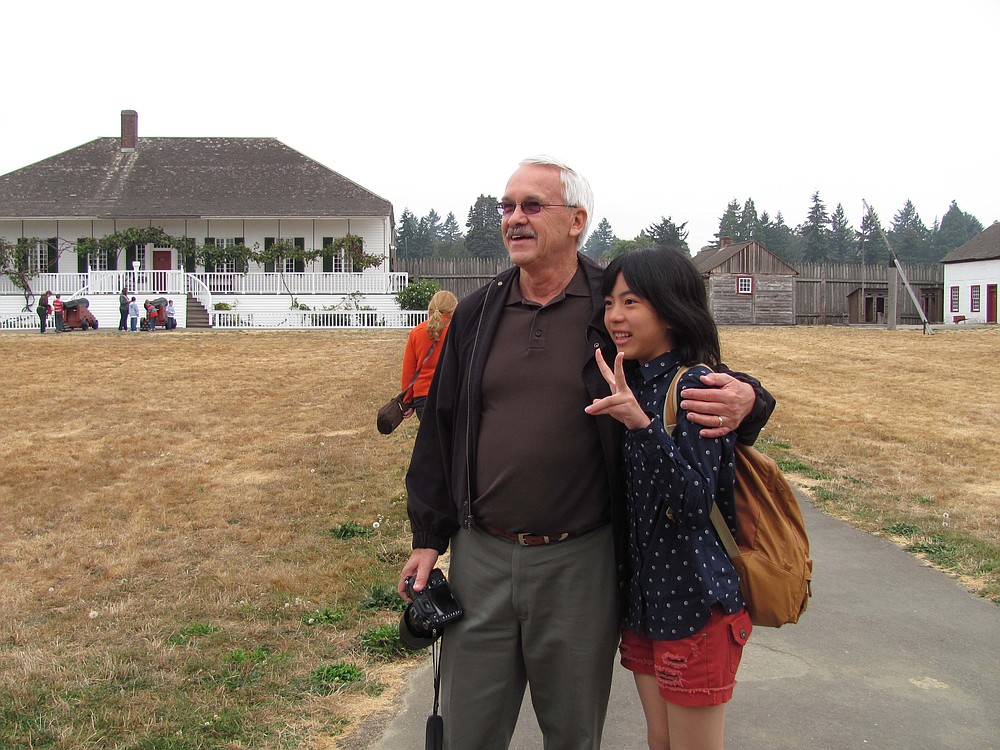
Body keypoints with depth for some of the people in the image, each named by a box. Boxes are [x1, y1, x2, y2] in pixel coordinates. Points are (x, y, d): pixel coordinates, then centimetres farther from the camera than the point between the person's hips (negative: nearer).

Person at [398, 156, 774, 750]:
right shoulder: (477, 315, 6)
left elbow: (707, 382, 2)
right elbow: (440, 428, 11)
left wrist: (744, 401, -23)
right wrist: (428, 538, 10)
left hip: (579, 561, -2)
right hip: (481, 556, 3)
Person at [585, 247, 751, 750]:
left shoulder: (696, 385, -17)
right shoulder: (635, 383, 7)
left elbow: (695, 500, -27)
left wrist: (641, 425, -36)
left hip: (696, 600, -8)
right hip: (645, 594, 8)